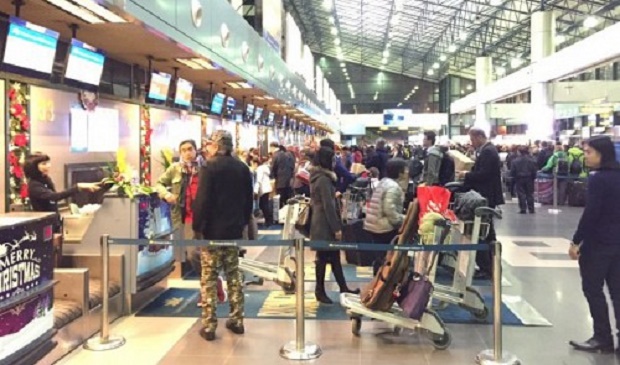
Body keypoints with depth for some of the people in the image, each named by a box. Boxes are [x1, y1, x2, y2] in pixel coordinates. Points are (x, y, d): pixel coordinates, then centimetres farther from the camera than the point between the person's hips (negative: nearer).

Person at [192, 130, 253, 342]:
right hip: (234, 229, 6)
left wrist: (197, 226, -8)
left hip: (212, 230, -6)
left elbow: (202, 201, -18)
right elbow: (249, 199, 11)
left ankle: (209, 325, 3)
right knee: (234, 275, 13)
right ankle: (237, 320, 17)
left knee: (209, 278, 1)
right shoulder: (242, 168, 6)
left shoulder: (209, 168, -13)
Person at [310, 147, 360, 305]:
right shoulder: (324, 179, -19)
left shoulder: (317, 176, 11)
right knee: (324, 257, 0)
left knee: (334, 256, 14)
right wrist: (336, 227, -19)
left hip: (319, 222, 10)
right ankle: (320, 291, 11)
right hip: (324, 224, -10)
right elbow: (328, 206, -22)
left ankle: (343, 288, 22)